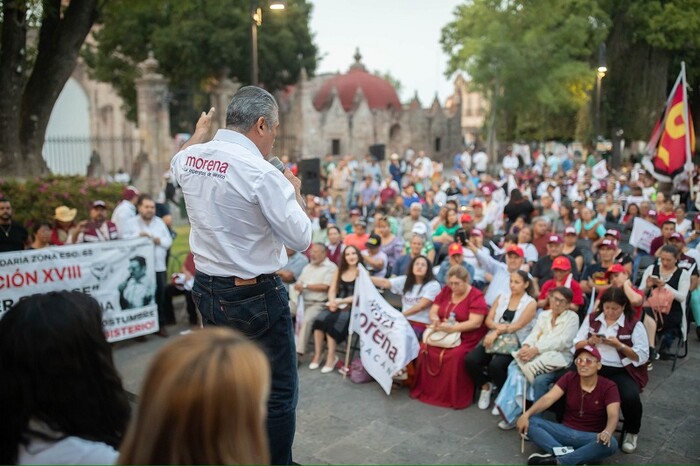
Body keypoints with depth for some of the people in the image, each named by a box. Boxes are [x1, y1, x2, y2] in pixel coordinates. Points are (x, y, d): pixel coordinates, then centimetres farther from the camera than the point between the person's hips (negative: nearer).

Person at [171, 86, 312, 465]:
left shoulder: (189, 159, 1)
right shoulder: (261, 173, -21)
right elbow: (301, 239, -15)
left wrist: (199, 133, 43)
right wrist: (295, 192, 1)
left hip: (207, 291, 8)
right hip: (255, 297, -8)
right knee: (278, 392, 8)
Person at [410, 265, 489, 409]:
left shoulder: (476, 297, -8)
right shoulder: (446, 291, 11)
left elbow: (475, 323, -18)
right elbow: (433, 311, 10)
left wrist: (452, 328, -27)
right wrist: (435, 320, -15)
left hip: (466, 339, -5)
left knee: (455, 356, -34)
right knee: (425, 348, -21)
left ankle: (455, 398, -16)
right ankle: (425, 390, -7)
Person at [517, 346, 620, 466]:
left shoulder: (608, 387, -8)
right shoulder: (569, 378, -1)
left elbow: (613, 415, -23)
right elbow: (548, 398, -12)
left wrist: (607, 432, -47)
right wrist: (527, 414, -29)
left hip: (591, 437, -2)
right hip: (566, 431, 2)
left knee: (610, 443, -36)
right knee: (531, 422, -19)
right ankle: (567, 455, -36)